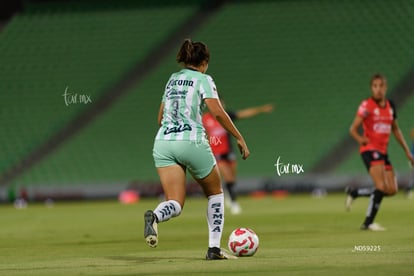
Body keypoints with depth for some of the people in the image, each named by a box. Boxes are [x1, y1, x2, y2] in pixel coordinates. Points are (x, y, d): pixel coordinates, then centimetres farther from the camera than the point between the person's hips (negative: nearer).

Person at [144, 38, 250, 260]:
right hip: (192, 142, -4)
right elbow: (217, 112, -10)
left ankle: (155, 216, -39)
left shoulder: (172, 79, 21)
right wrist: (239, 138, -3)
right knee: (215, 193, 18)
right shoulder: (203, 79, 3)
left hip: (163, 142, 4)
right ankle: (214, 248, 11)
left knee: (175, 204, -3)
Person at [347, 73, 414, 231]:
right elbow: (353, 129, -9)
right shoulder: (367, 106, -8)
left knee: (392, 190, 1)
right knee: (382, 187, -19)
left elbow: (395, 129, 22)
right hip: (370, 149, -7)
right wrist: (361, 139, -30)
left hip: (383, 152, 7)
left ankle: (354, 193, 17)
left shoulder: (390, 106, 11)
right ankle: (368, 222, -9)